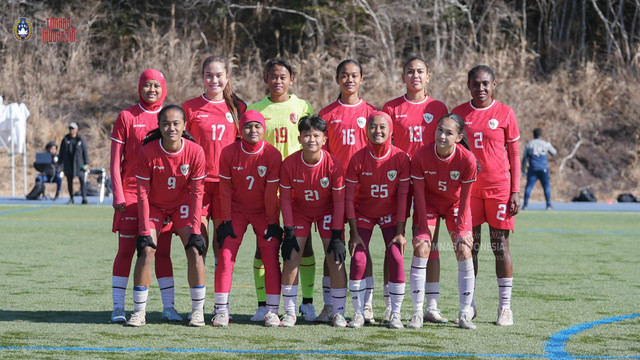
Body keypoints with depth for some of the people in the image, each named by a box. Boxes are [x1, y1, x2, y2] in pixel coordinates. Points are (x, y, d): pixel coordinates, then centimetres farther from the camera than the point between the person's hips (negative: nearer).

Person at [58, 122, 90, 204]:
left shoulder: (80, 140, 2)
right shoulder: (65, 140, 5)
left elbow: (85, 152, 2)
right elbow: (61, 153, 8)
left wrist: (86, 163, -3)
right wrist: (60, 163, 4)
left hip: (79, 163, -2)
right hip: (68, 164, 2)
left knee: (82, 180, -8)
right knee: (69, 181, 5)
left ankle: (84, 198, -8)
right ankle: (71, 199, 13)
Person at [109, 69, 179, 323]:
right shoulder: (127, 117, 2)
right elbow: (115, 161, 2)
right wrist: (118, 195, -6)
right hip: (131, 192, -2)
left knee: (163, 251, 4)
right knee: (126, 250, -1)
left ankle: (168, 307, 8)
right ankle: (118, 307, 3)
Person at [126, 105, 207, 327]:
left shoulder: (195, 152, -21)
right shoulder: (148, 152, -23)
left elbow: (197, 193, -14)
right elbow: (143, 193, -16)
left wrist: (195, 230, -18)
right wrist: (144, 231, -19)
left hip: (183, 203, 1)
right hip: (155, 204, -1)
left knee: (194, 250, -14)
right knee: (147, 250, -15)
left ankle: (197, 310, -2)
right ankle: (139, 311, -7)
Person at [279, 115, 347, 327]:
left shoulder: (333, 164, -24)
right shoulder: (290, 164, -22)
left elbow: (339, 202, -15)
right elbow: (285, 199, -10)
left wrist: (337, 235, -18)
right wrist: (289, 232, -13)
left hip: (328, 211, -1)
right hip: (300, 210, 1)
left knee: (335, 258, -11)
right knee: (291, 257, -10)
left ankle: (338, 313, -2)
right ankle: (289, 313, 0)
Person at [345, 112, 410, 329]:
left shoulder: (401, 158, -16)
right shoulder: (358, 158, -16)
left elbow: (403, 196, -12)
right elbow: (349, 197, -12)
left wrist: (400, 232, -16)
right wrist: (354, 233, -15)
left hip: (390, 214, 0)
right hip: (364, 213, 0)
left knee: (396, 257, -15)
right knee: (358, 258, -14)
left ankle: (395, 314, -4)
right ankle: (358, 313, -1)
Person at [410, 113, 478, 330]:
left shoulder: (467, 159, -26)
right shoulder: (421, 155, -25)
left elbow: (465, 197, -15)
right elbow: (419, 194, -15)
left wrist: (461, 230, -14)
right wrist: (425, 228, -16)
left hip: (455, 205, 0)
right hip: (429, 203, 0)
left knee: (464, 251, -10)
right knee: (421, 248, -15)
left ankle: (465, 314, 1)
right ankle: (417, 313, -9)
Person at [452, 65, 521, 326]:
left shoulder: (505, 114, 1)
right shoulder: (459, 113, 7)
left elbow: (514, 155, 3)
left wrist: (515, 191, -3)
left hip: (499, 187, -2)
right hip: (468, 186, 2)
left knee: (500, 245, 0)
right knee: (469, 245, 3)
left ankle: (505, 306, 5)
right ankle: (468, 305, 11)